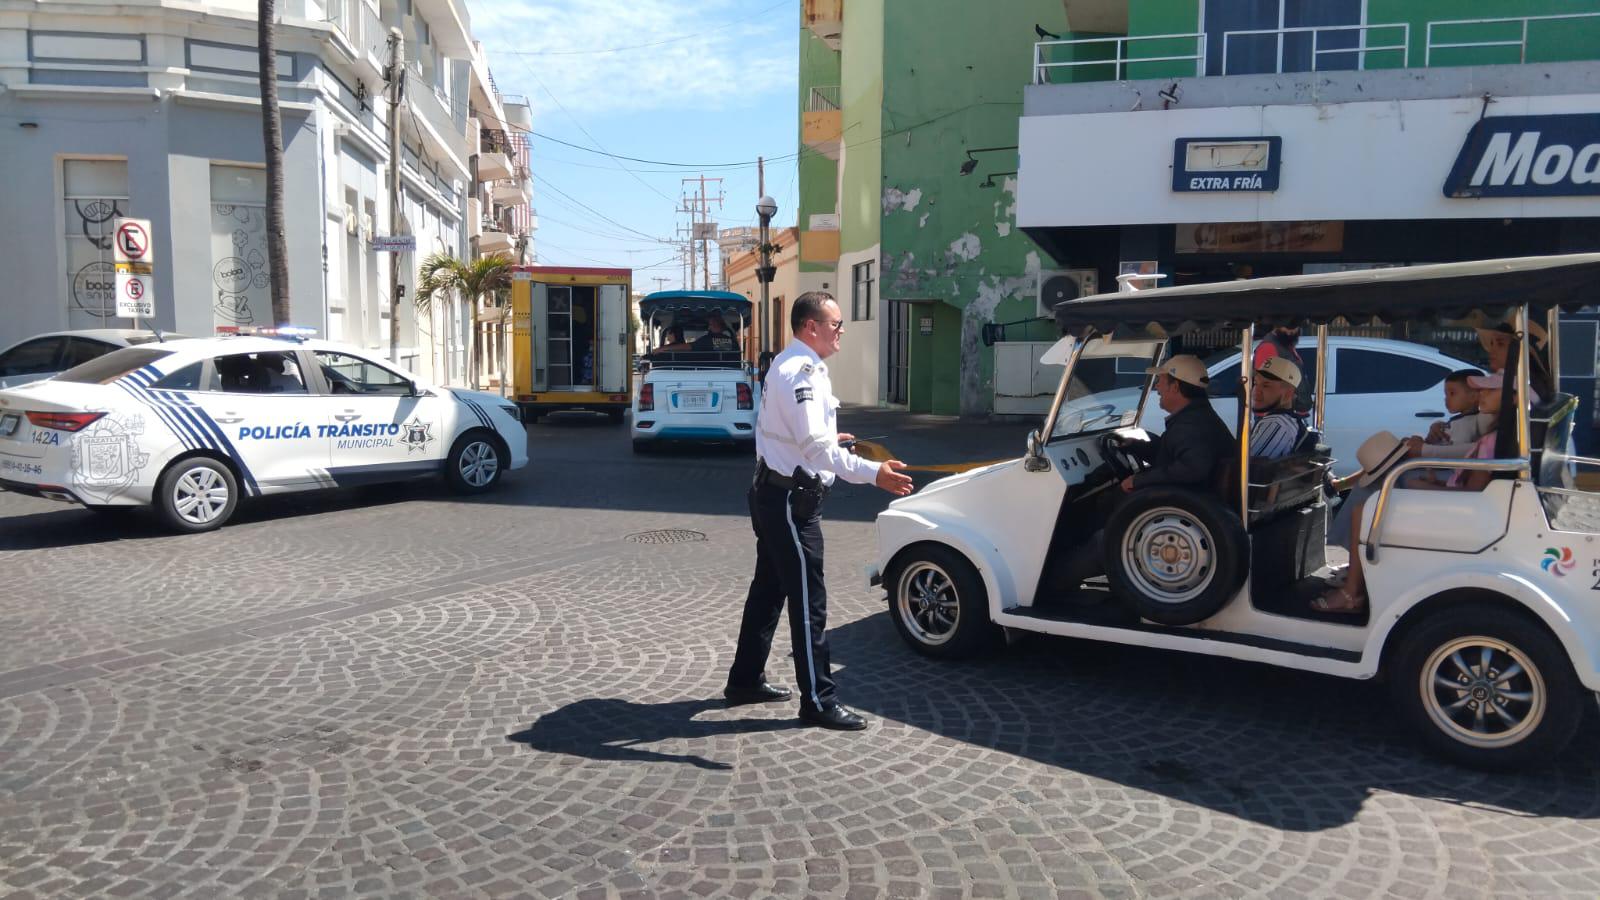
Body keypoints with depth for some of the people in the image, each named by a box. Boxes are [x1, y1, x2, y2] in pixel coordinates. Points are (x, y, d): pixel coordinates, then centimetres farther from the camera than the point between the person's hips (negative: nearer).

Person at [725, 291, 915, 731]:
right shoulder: (801, 371, -20)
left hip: (774, 492, 11)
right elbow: (815, 444, -29)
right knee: (808, 599, -4)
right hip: (790, 500, -11)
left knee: (769, 589, 18)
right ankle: (818, 700, 6)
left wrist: (825, 441, 36)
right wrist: (872, 472, -37)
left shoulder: (788, 364, 14)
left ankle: (745, 680, 30)